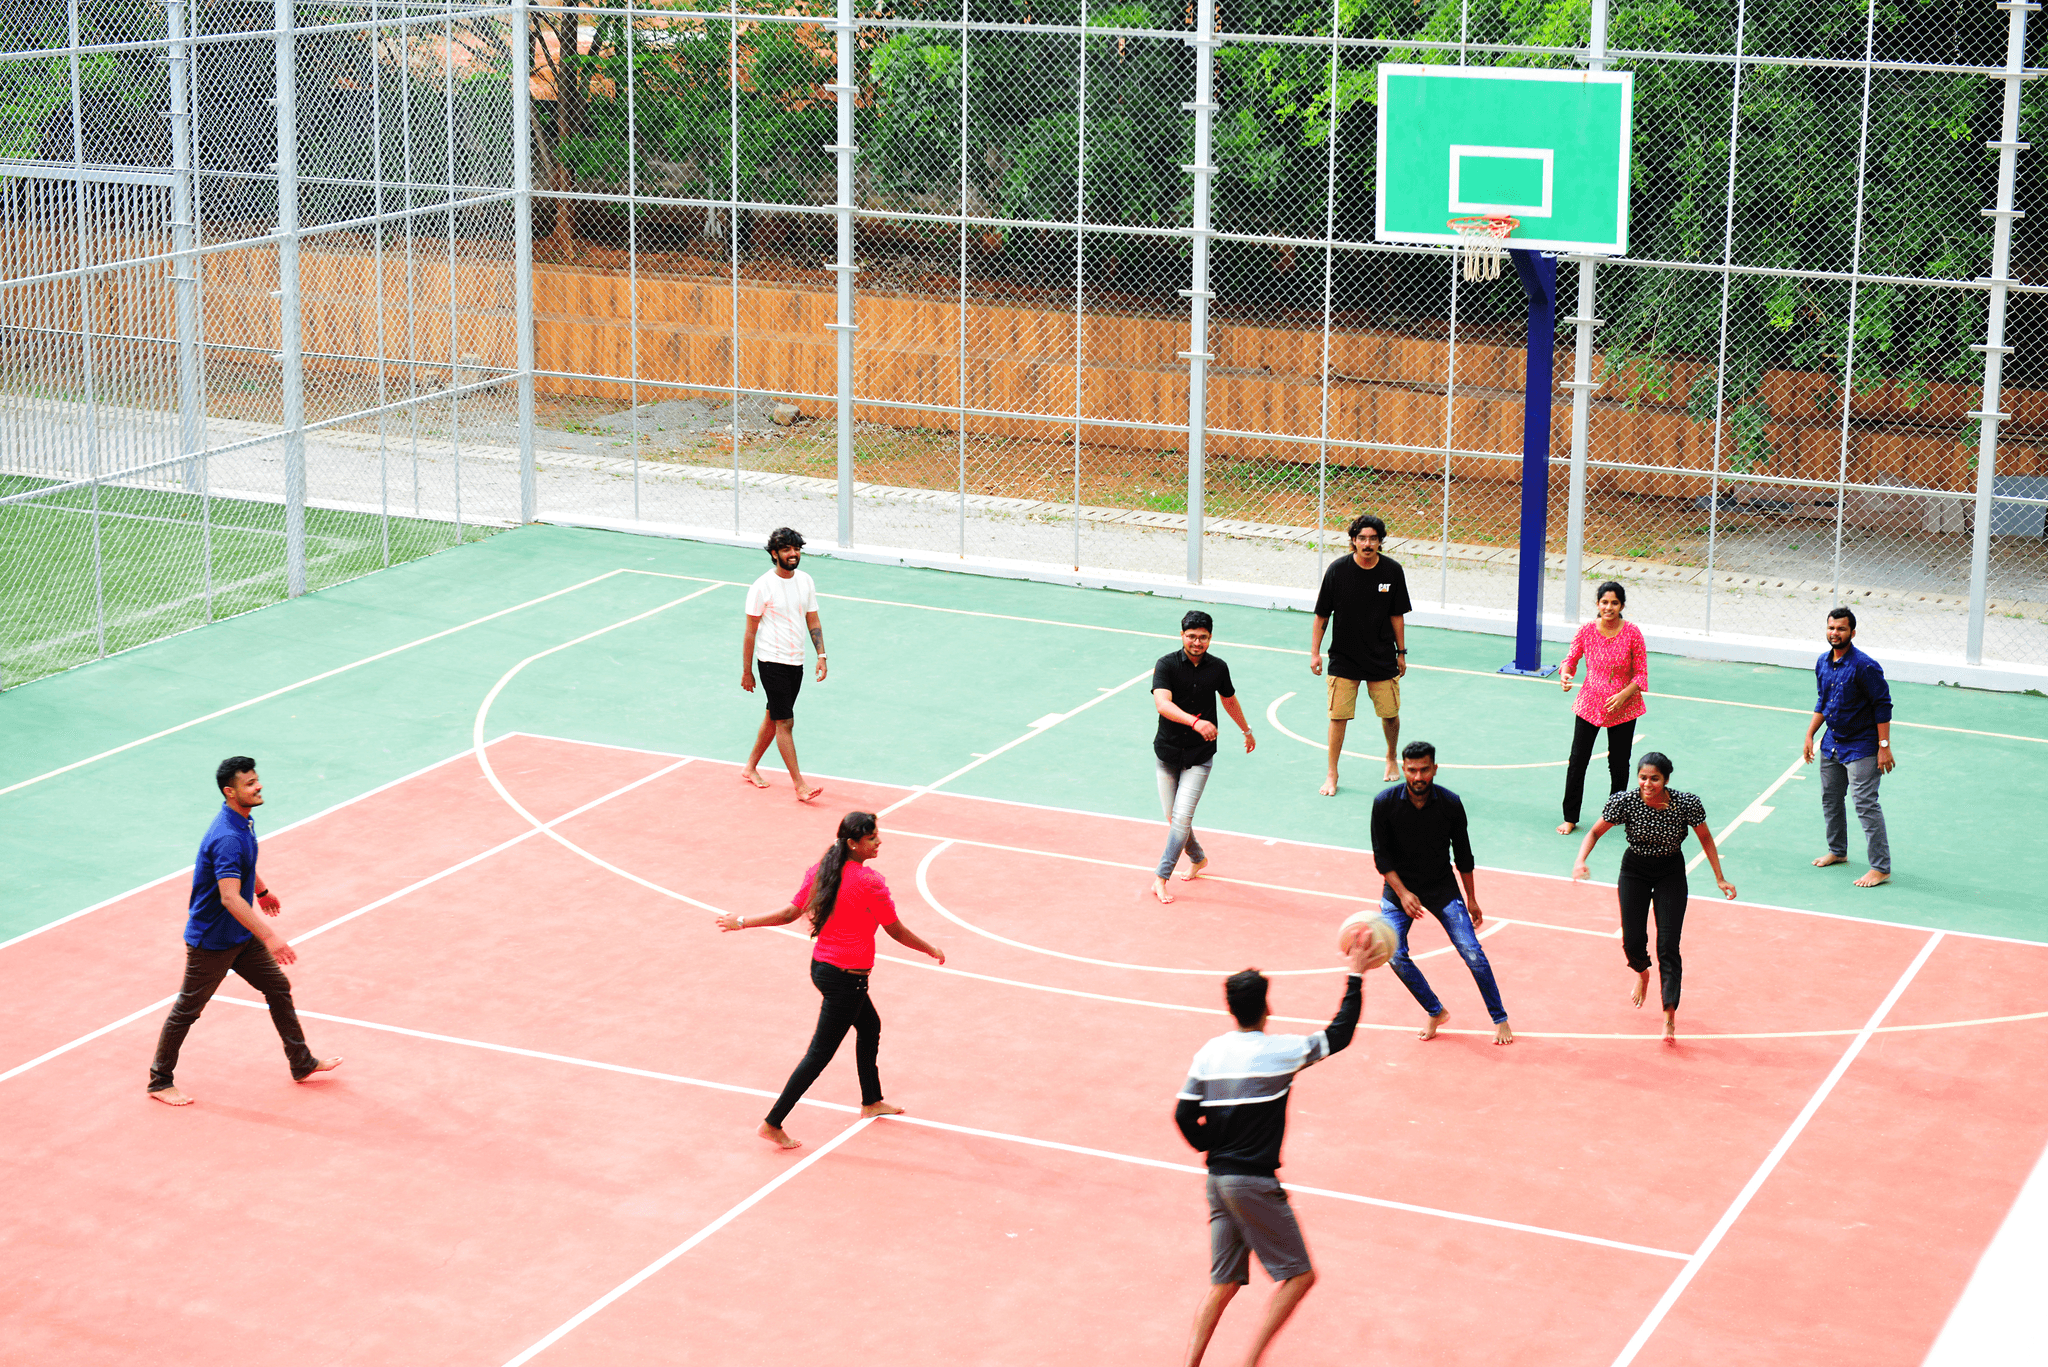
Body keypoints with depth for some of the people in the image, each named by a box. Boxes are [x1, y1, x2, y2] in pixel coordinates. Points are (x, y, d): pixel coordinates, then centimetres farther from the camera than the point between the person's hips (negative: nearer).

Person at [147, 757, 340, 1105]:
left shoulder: (243, 821, 0)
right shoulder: (227, 838, -32)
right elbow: (229, 897, -41)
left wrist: (262, 891, 39)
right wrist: (269, 936, -46)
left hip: (242, 935, 9)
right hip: (211, 941, -9)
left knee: (278, 987, 13)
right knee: (187, 1010, 6)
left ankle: (302, 1064, 24)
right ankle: (160, 1081, 21)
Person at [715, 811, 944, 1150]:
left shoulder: (821, 870, -1)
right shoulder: (869, 882, -21)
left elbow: (790, 913, 1)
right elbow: (897, 932, -12)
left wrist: (742, 922, 11)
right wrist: (932, 951, 4)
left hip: (821, 966, 9)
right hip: (846, 977, -9)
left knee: (869, 1026, 28)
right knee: (820, 1053, -1)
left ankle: (871, 1102, 45)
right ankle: (773, 1124, 0)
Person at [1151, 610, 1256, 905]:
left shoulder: (1218, 668, -2)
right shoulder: (1166, 665, -12)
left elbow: (1229, 700, 19)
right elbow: (1163, 704, -28)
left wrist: (1247, 731, 33)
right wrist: (1195, 721, -44)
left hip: (1200, 756, 0)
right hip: (1168, 751, 0)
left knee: (1182, 817, -11)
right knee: (1173, 818, 9)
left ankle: (1161, 878, -5)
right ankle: (1198, 859, 36)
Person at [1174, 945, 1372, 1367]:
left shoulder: (1209, 1053, 4)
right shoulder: (1279, 1051, -10)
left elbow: (1184, 1115, 3)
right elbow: (1338, 1036, -1)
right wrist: (1356, 976, 6)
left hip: (1218, 1179, 6)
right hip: (1255, 1182, -6)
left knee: (1224, 1282, 14)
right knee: (1299, 1275, 3)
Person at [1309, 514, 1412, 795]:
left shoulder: (1392, 571, -5)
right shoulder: (1337, 570, -10)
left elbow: (1397, 615, 5)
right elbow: (1321, 615, -1)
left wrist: (1401, 652, 8)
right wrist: (1315, 652, -2)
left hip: (1383, 659, 1)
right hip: (1343, 658, -1)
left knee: (1390, 714, 6)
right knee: (1338, 716, -5)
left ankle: (1391, 759, 34)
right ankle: (1332, 774, 9)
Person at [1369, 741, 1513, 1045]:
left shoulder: (1450, 804, -14)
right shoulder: (1385, 803, -16)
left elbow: (1463, 854, -1)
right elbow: (1381, 854, -9)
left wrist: (1471, 900, 4)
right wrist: (1403, 893, -20)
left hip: (1442, 887, 0)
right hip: (1399, 886, 0)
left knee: (1472, 951, -10)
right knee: (1395, 955, -14)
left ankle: (1500, 1019, 6)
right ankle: (1436, 1013, 8)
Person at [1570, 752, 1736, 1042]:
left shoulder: (1687, 804, -23)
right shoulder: (1624, 802, -22)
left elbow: (1705, 838, -5)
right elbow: (1595, 833, -8)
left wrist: (1719, 879, -1)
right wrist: (1581, 862, -25)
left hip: (1671, 872, -1)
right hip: (1635, 870, 1)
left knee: (1668, 945, -11)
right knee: (1633, 941, -2)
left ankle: (1669, 1016, -10)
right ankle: (1642, 973, 36)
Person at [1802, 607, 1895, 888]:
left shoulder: (1864, 666, -20)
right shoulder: (1822, 662, 4)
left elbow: (1883, 706, -17)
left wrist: (1884, 747, -19)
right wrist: (1810, 735, 14)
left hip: (1861, 748, -8)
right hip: (1832, 744, 8)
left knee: (1866, 804, -11)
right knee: (1829, 799, 18)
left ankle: (1881, 868, -8)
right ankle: (1837, 851, 38)